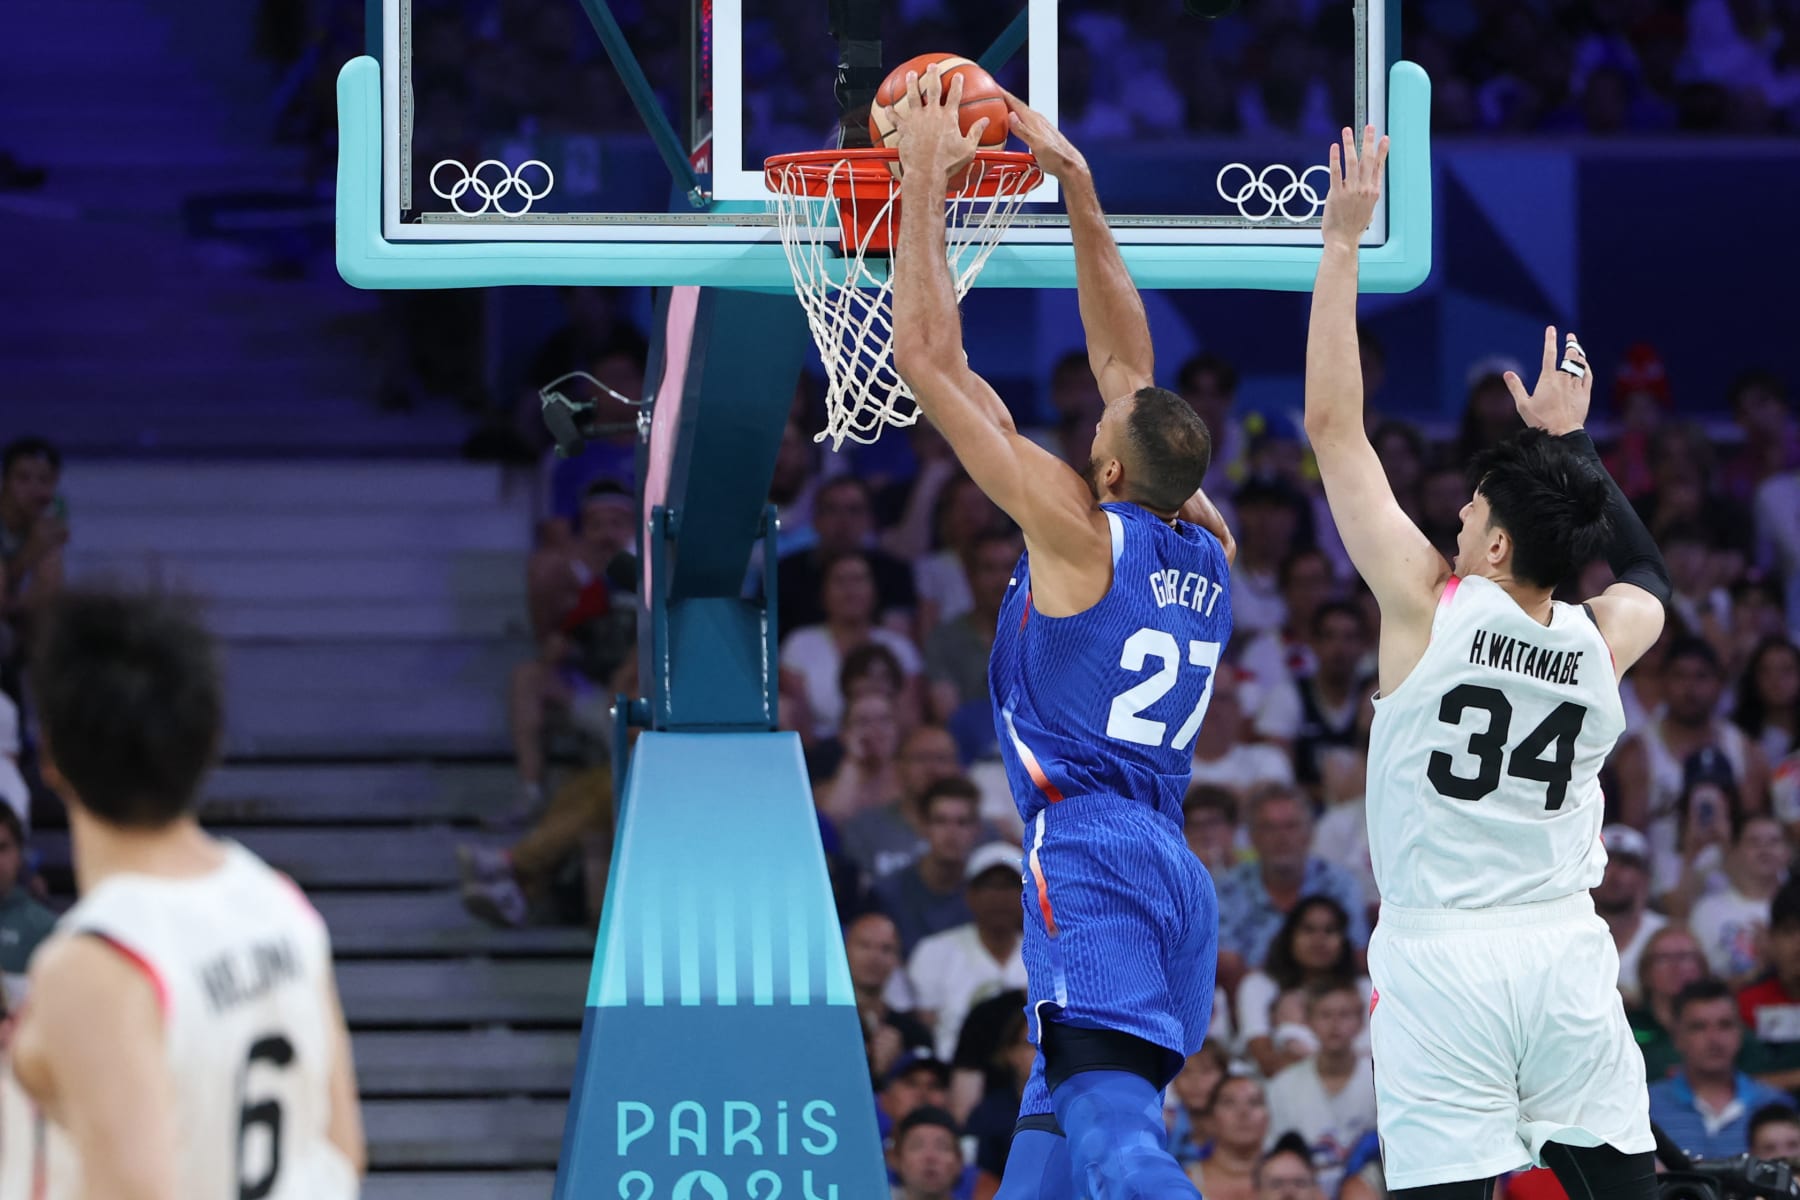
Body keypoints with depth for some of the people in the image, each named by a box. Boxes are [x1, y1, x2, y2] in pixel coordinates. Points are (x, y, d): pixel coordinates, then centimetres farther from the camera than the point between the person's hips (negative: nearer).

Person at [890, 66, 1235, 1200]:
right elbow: (1126, 354, 24)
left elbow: (928, 360, -3)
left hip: (1090, 861, -8)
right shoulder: (1209, 547, 14)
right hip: (1175, 868, 8)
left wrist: (926, 178, 5)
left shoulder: (1079, 530, -5)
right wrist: (1077, 186, 26)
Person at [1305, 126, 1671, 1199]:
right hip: (1567, 955, 4)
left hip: (1443, 960, -4)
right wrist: (1569, 440, 33)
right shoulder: (1603, 646, 4)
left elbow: (1333, 424, -3)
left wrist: (1345, 237, 1)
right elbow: (1649, 571, 31)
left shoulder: (1432, 607, -7)